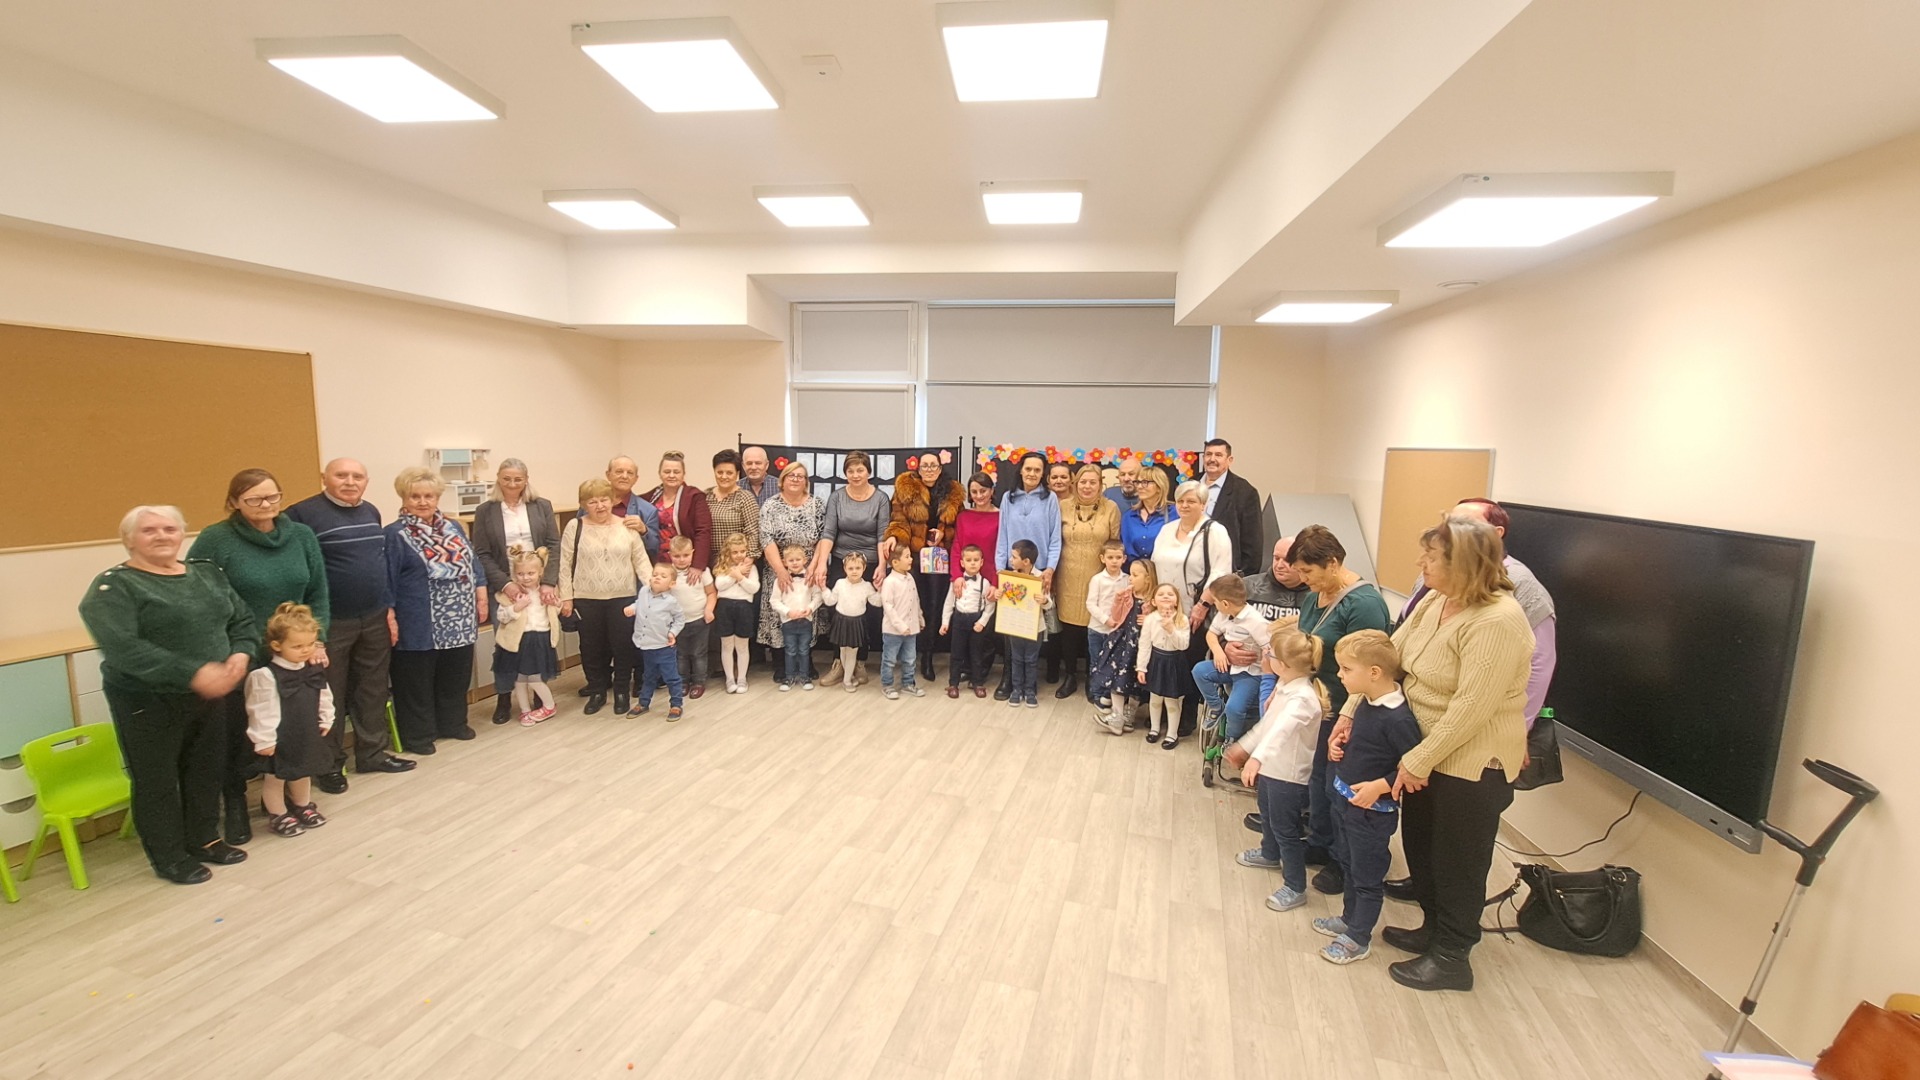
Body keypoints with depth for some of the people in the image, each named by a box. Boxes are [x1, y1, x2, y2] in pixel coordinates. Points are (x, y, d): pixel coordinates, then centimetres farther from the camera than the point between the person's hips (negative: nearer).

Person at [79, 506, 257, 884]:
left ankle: (204, 840, 33)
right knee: (157, 781, 7)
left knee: (208, 772, 16)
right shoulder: (113, 586, -10)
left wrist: (241, 654, -13)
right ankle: (169, 857, 22)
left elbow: (242, 621, 9)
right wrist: (192, 673, -31)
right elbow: (122, 647, -23)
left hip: (211, 696, 5)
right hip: (148, 702, -5)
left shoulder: (207, 574, 8)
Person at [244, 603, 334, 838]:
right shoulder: (266, 676, -24)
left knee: (304, 771, 24)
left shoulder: (315, 670, -2)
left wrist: (326, 720, 11)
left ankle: (303, 806, 43)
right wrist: (264, 740, -17)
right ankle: (278, 815, 28)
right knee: (276, 776, 11)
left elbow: (324, 698, 10)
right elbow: (261, 711, -20)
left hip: (308, 733, 7)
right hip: (281, 738, -6)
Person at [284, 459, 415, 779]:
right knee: (330, 696, 6)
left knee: (373, 691, 14)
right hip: (330, 622, -6)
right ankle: (330, 763, 20)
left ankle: (373, 753, 26)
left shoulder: (371, 512, 10)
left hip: (375, 619, 6)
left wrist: (389, 606, 12)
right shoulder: (303, 513, -12)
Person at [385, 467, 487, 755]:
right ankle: (417, 734, 18)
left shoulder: (453, 527, 10)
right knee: (417, 682, 5)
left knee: (456, 677, 15)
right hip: (419, 625, -6)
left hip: (459, 622, 6)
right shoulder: (395, 534, -8)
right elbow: (386, 582, -9)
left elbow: (473, 564, 15)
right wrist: (389, 619, -11)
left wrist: (482, 597, 8)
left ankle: (453, 723, 30)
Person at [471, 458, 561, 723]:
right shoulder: (485, 511, 3)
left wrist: (549, 582, -12)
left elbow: (554, 545, -1)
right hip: (504, 588, 0)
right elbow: (482, 554, -1)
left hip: (540, 586, 1)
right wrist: (504, 583, -13)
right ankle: (503, 699, 17)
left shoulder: (542, 506, 5)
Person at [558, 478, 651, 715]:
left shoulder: (627, 526, 2)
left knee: (623, 645, 4)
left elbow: (641, 560, 3)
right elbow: (565, 565, 0)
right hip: (587, 599, 0)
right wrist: (566, 597, -3)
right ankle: (597, 691, 24)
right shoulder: (575, 527, 0)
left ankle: (621, 691, 20)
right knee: (591, 647, 9)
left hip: (623, 597, 0)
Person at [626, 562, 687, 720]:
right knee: (648, 677, 22)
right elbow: (638, 604, 19)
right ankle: (643, 703, 36)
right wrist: (631, 608, -1)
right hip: (646, 646, 5)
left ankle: (676, 705, 16)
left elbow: (680, 618, 0)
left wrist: (673, 632, -11)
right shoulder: (643, 592, -2)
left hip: (663, 647, -5)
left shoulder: (671, 601, -13)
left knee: (671, 677, 3)